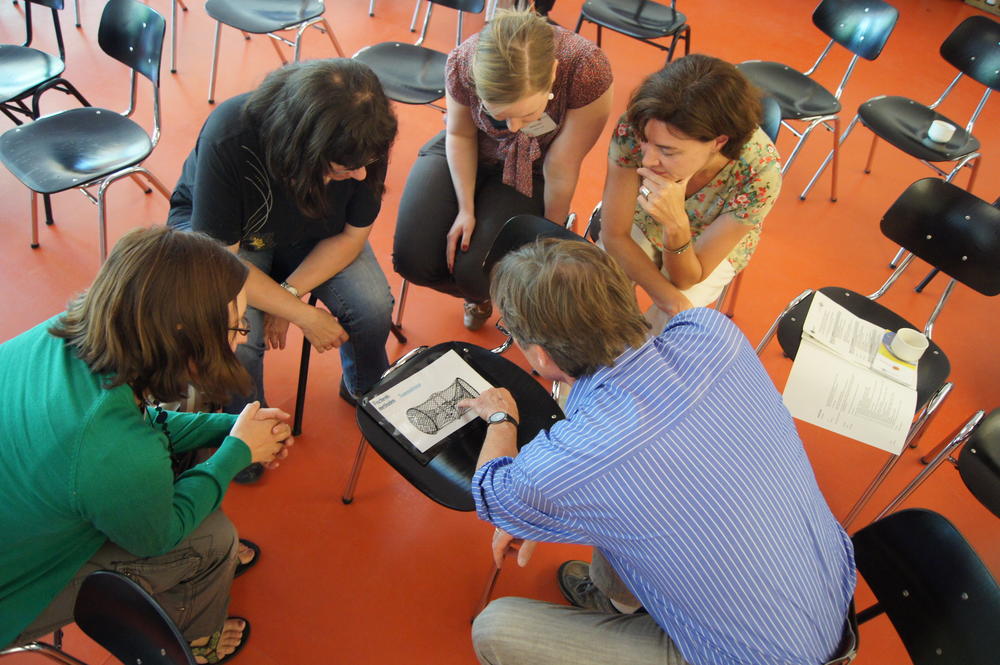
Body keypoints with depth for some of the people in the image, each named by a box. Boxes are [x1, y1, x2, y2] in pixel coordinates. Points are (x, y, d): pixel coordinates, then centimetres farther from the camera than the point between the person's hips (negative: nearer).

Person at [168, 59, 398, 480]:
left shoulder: (362, 139, -26)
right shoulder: (228, 139, -37)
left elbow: (353, 235, -12)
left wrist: (288, 293, -22)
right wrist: (303, 315, -27)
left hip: (311, 232, 3)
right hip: (216, 230, -2)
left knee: (373, 307, -20)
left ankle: (367, 391, 14)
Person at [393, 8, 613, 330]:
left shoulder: (588, 71, -35)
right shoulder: (462, 63, -29)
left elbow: (561, 168, -22)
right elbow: (460, 135, -8)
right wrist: (466, 209, -14)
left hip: (531, 172, -2)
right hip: (463, 156, 2)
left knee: (475, 271, -21)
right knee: (413, 261, -12)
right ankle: (477, 295, 23)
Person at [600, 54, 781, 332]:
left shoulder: (759, 175, -35)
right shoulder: (633, 129, -34)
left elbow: (687, 278, -25)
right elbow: (615, 235, -21)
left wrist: (676, 225, -47)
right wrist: (672, 302, -32)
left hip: (712, 250, -1)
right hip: (643, 224, 1)